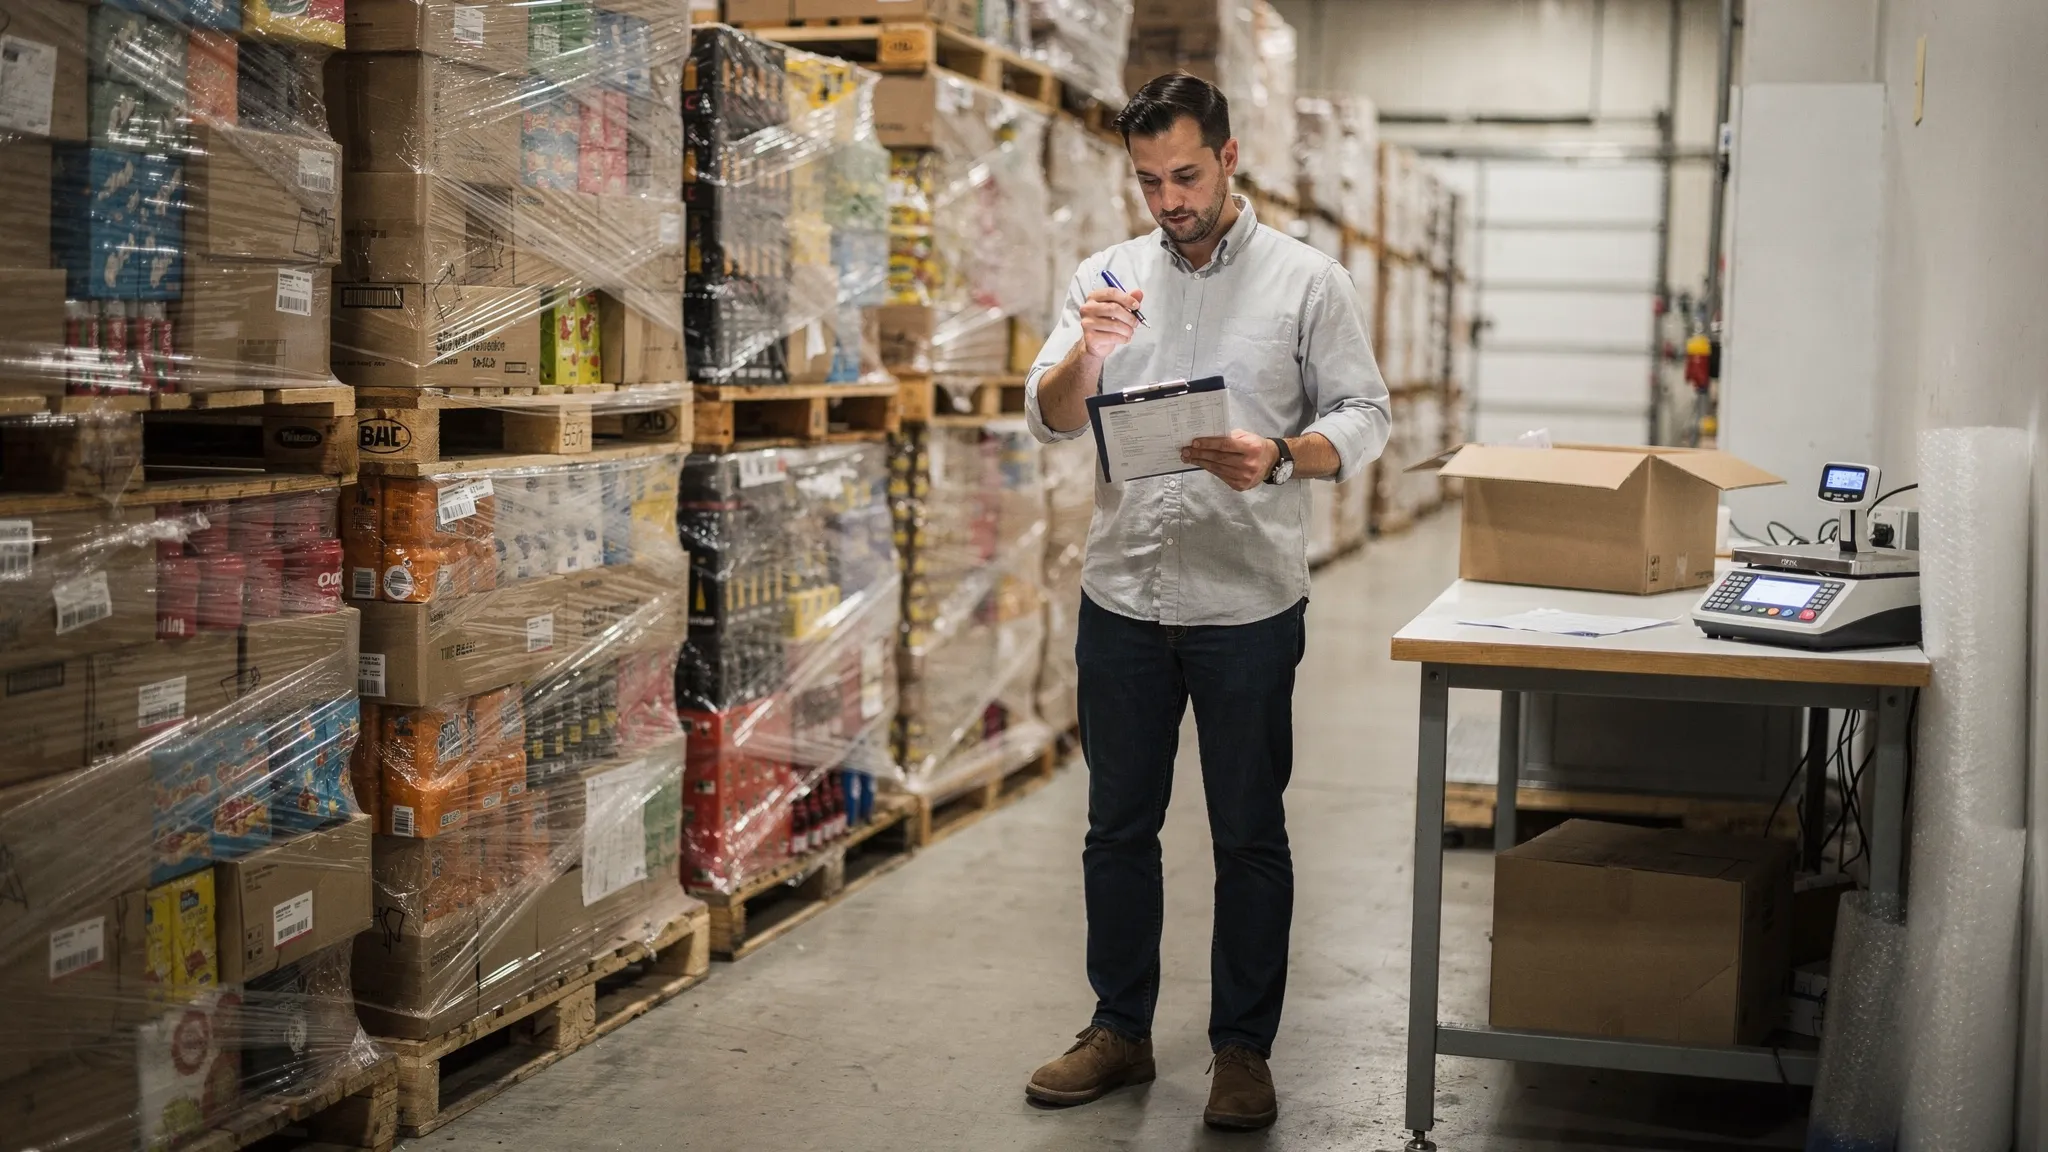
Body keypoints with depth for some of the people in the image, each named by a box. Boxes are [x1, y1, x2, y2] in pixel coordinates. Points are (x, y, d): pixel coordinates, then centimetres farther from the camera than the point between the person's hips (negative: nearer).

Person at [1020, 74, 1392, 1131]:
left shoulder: (1307, 281, -1)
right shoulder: (1107, 276, 6)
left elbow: (1362, 418, -2)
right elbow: (1048, 418, 1)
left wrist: (1278, 458, -22)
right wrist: (1087, 353, -20)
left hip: (1247, 607, -3)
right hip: (1122, 598, 3)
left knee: (1250, 837, 6)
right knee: (1119, 826, 12)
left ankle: (1243, 1048, 19)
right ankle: (1119, 1031, 26)